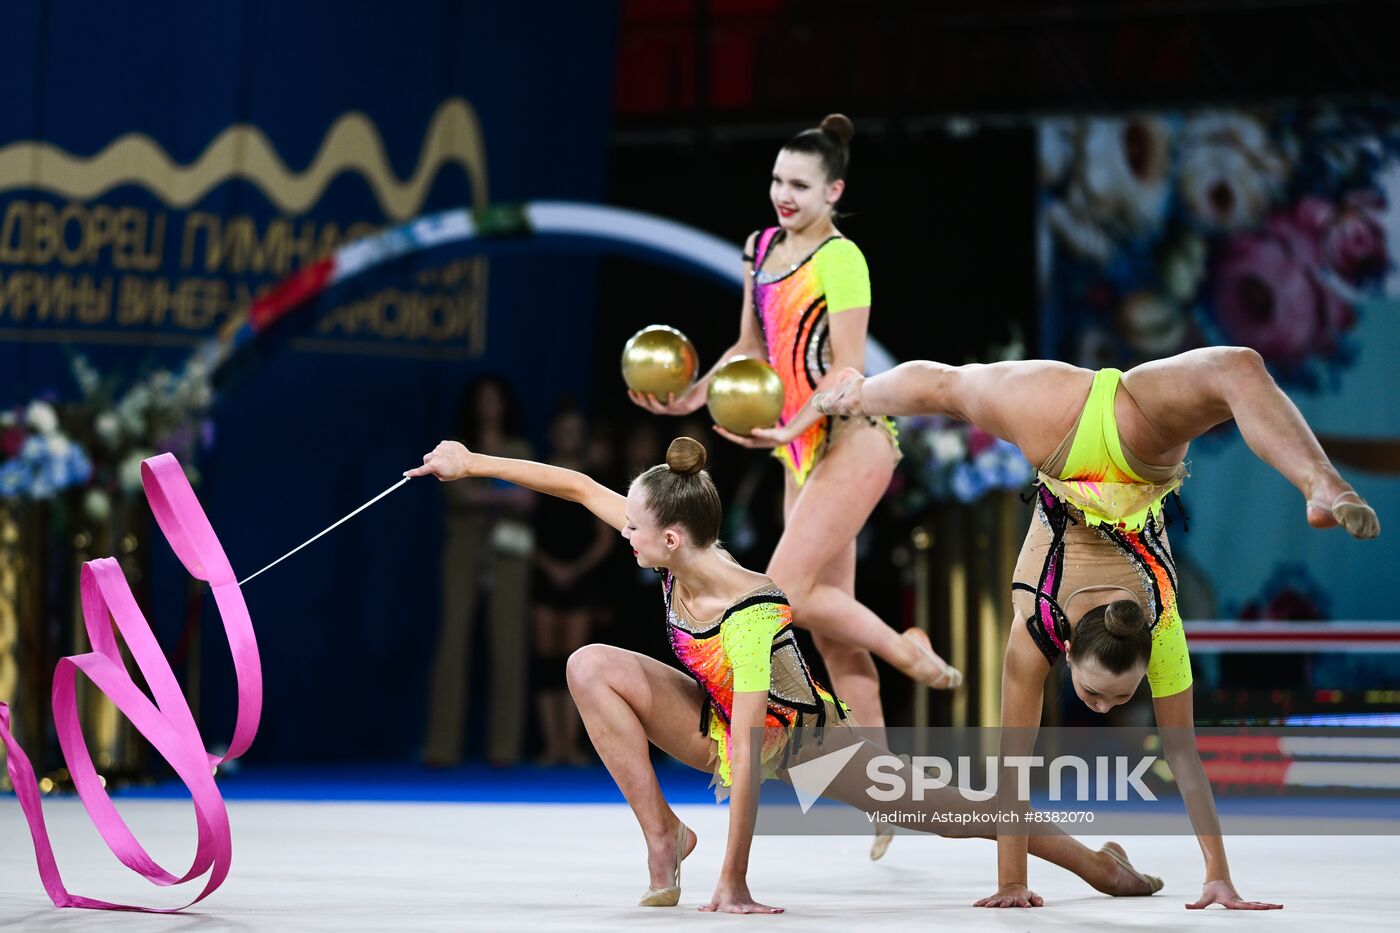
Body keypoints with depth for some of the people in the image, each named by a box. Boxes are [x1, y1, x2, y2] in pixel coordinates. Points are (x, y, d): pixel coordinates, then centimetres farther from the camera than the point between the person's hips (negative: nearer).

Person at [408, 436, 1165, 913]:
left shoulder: (749, 617, -39)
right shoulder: (675, 554, -22)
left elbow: (746, 756, -41)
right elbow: (580, 488, -9)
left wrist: (732, 887, -41)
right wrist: (473, 463, -6)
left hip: (801, 735, -6)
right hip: (716, 720, 6)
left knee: (937, 807, -6)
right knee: (590, 665, -16)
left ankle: (1098, 864, 10)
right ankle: (662, 833, -9)